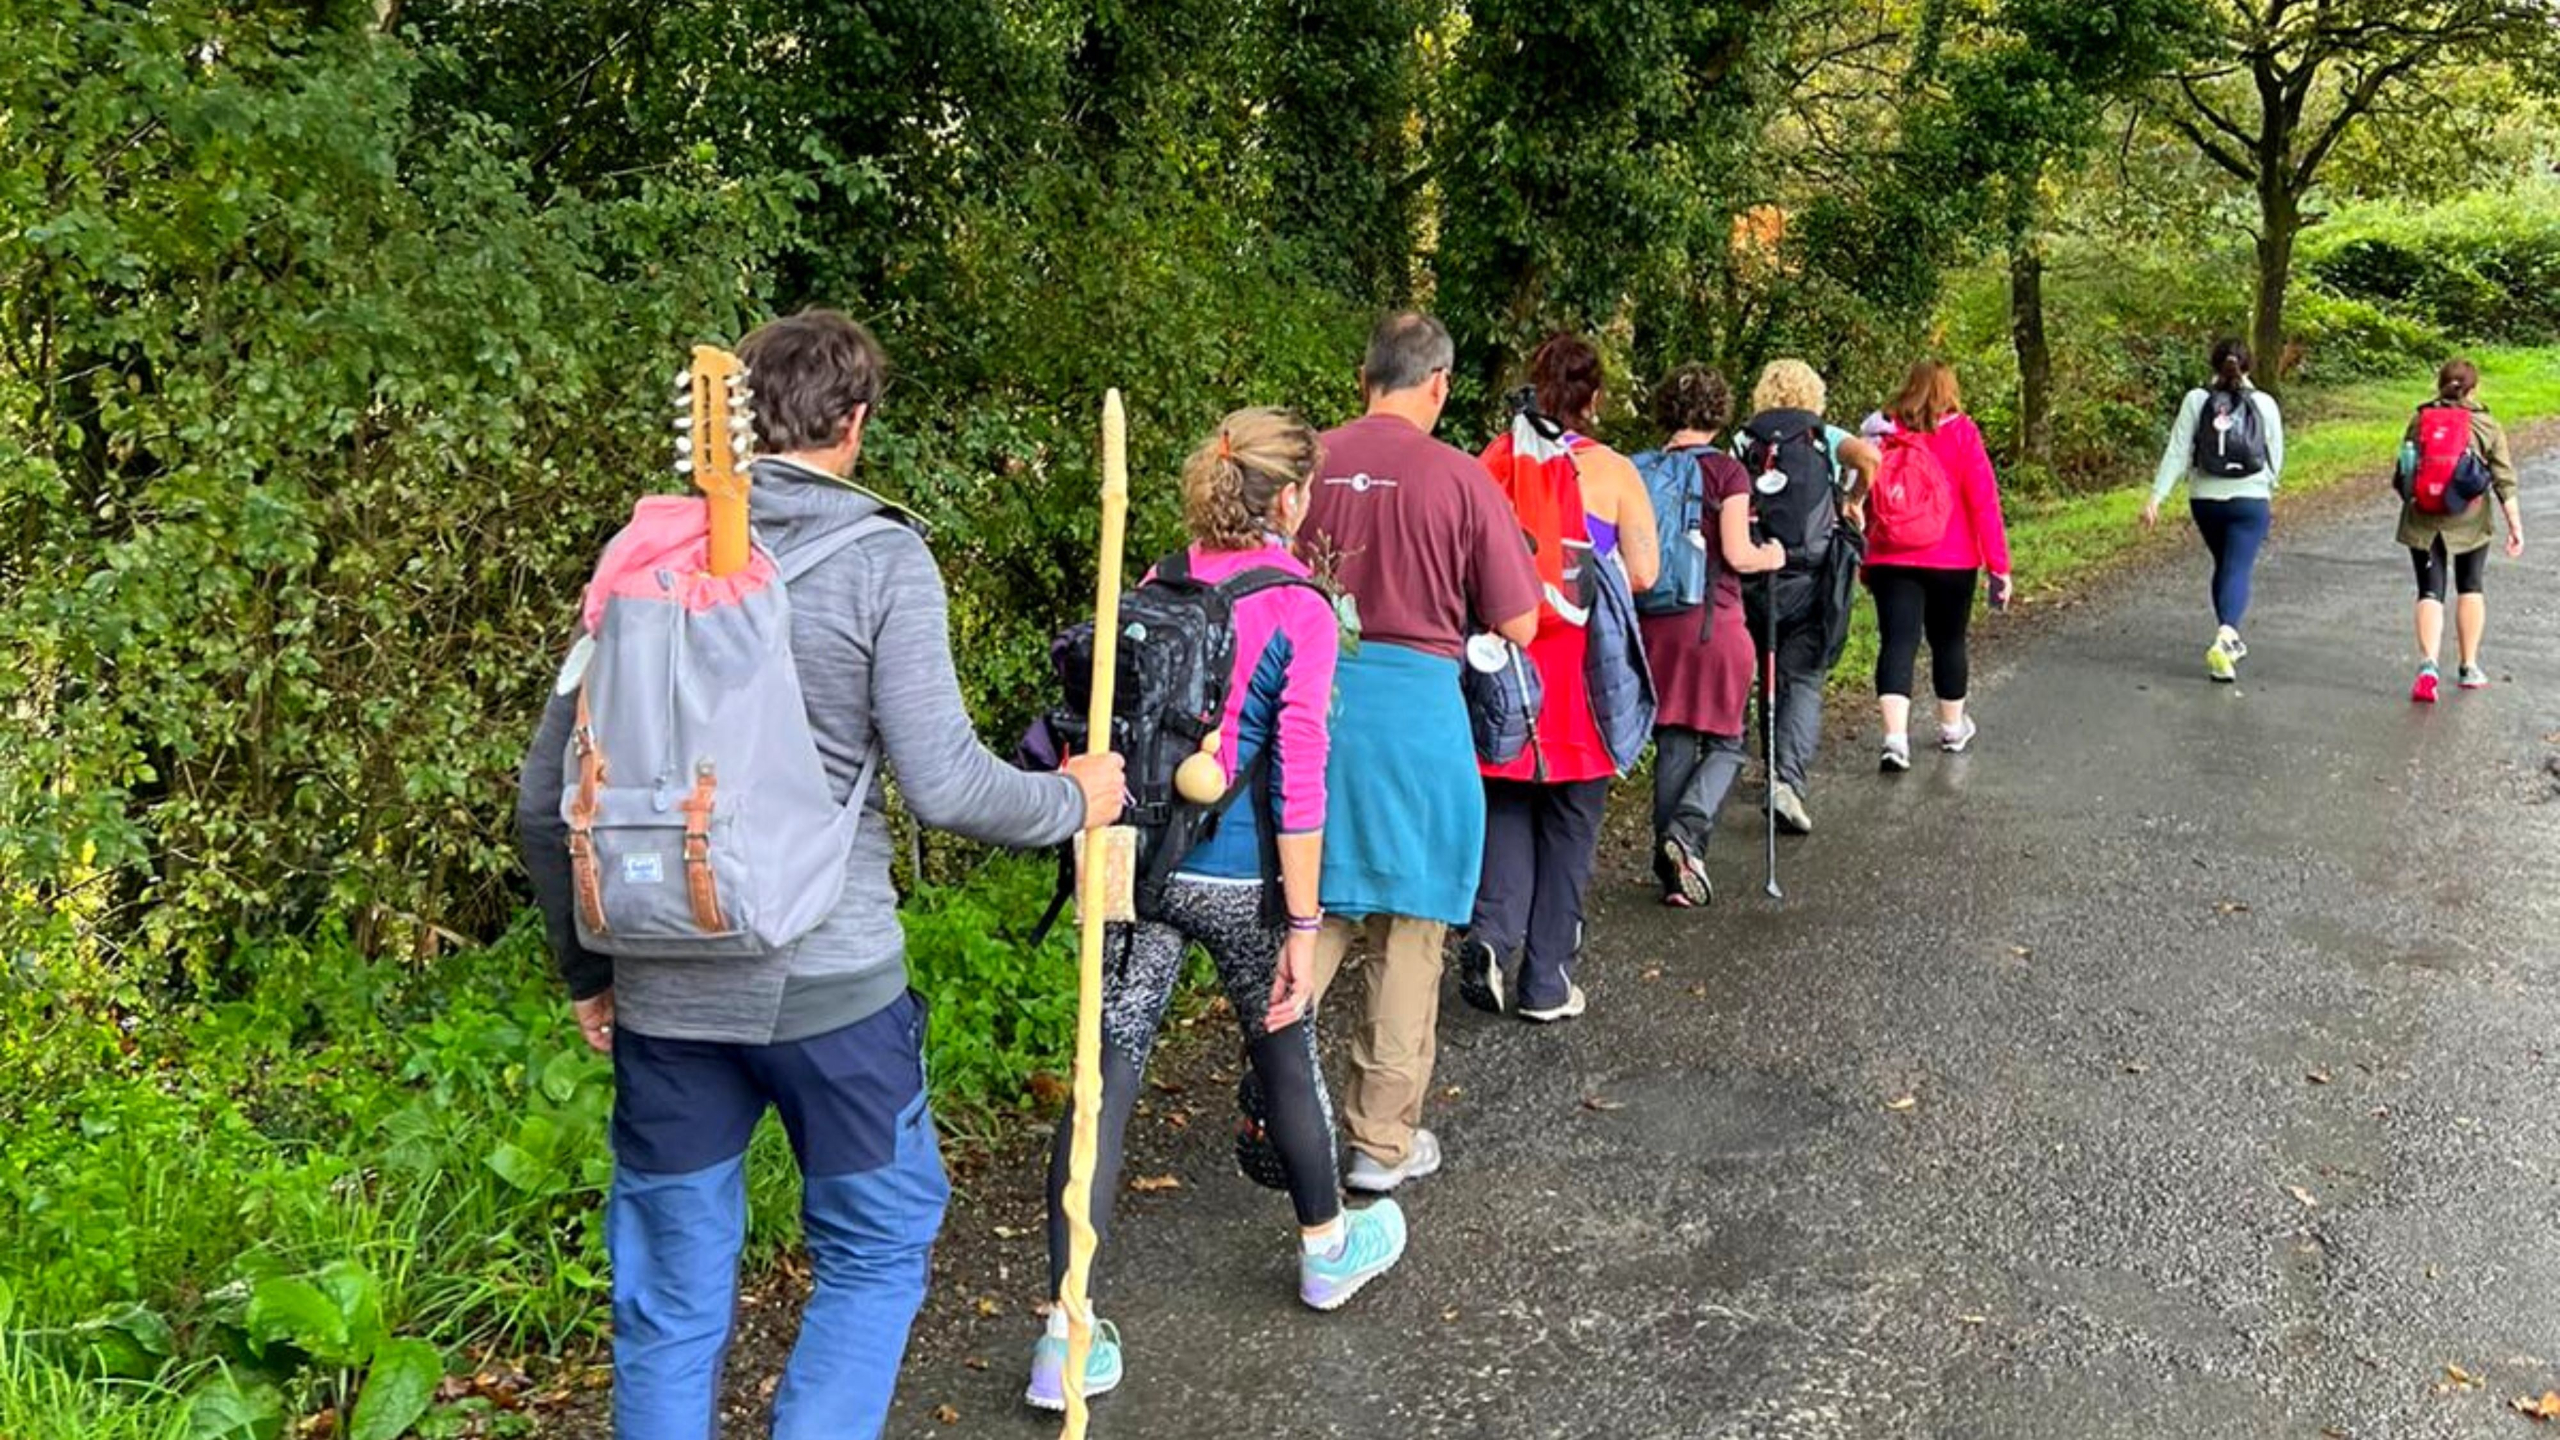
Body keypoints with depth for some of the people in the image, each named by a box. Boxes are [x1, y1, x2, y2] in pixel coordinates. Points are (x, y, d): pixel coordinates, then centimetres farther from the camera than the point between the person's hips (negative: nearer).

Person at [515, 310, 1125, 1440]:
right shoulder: (880, 560, -8)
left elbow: (544, 803, 6)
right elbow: (942, 785, -14)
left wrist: (586, 968, 19)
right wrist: (1073, 799, 5)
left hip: (663, 994, 4)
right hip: (829, 984, -4)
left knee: (670, 1296, 16)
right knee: (877, 1250, 17)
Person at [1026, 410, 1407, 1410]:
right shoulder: (1301, 613, -10)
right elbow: (1297, 781, -14)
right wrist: (1302, 928, -10)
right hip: (1237, 876, -4)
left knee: (1105, 1081, 2)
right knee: (1285, 1055, 19)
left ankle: (1067, 1334, 2)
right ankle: (1328, 1250, 42)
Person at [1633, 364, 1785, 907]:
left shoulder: (1640, 472, 4)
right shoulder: (1727, 471, -7)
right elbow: (1737, 555, -11)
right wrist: (1771, 556, 9)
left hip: (1656, 622, 4)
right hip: (1715, 621, -4)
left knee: (1672, 744, 11)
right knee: (1725, 742, 10)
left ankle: (1672, 874, 12)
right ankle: (1687, 828, -14)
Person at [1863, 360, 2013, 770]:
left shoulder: (1885, 431, 1)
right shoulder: (1961, 432, -5)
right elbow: (1983, 500, -8)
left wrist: (1863, 559, 16)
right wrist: (1998, 564, -5)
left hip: (1891, 560, 1)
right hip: (1951, 560, 0)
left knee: (1897, 644, -4)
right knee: (1948, 642, 16)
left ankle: (1896, 737, -20)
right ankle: (1953, 729, 33)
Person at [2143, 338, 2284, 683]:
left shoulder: (2196, 401, -4)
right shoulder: (2264, 404, -3)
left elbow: (2177, 453, -9)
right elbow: (2275, 458, 4)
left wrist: (2156, 497, -8)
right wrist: (2270, 493, 22)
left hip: (2205, 500, 2)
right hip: (2250, 500, -2)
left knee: (2223, 566, 20)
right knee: (2238, 571, -5)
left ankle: (2229, 639, 28)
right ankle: (2224, 637, -27)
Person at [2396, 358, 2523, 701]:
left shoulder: (2419, 420, -1)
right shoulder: (2488, 428, -4)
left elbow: (2405, 471, 4)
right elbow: (2504, 481, -6)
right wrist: (2515, 525, -3)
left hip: (2423, 521, 0)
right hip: (2468, 522, 0)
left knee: (2430, 592, 4)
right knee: (2471, 588, 18)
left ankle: (2428, 664, -17)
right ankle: (2469, 667, 22)